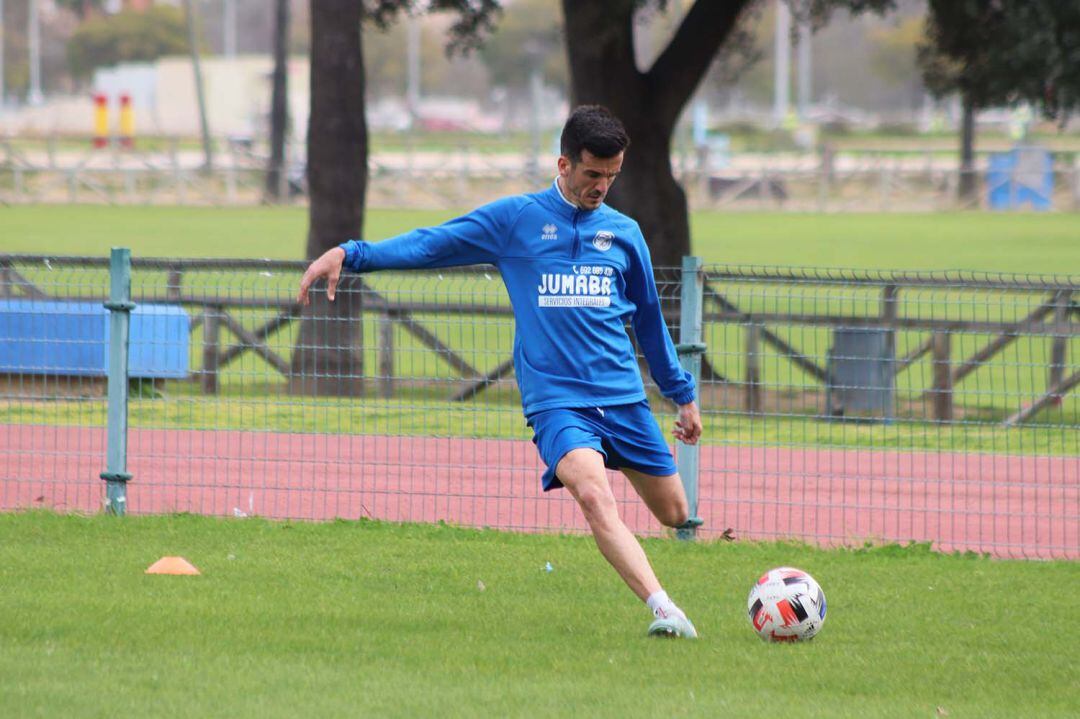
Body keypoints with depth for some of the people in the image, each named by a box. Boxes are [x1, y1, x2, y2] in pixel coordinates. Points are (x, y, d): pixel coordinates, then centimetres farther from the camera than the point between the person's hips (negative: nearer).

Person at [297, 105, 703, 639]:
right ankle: (664, 610, -37)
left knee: (675, 514, 4)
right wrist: (350, 254, -12)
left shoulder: (623, 233, 12)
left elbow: (648, 319, 23)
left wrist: (682, 394, 29)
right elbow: (432, 244, 0)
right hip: (556, 400, -4)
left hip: (624, 399, 4)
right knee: (594, 495, -28)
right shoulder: (514, 219, 3)